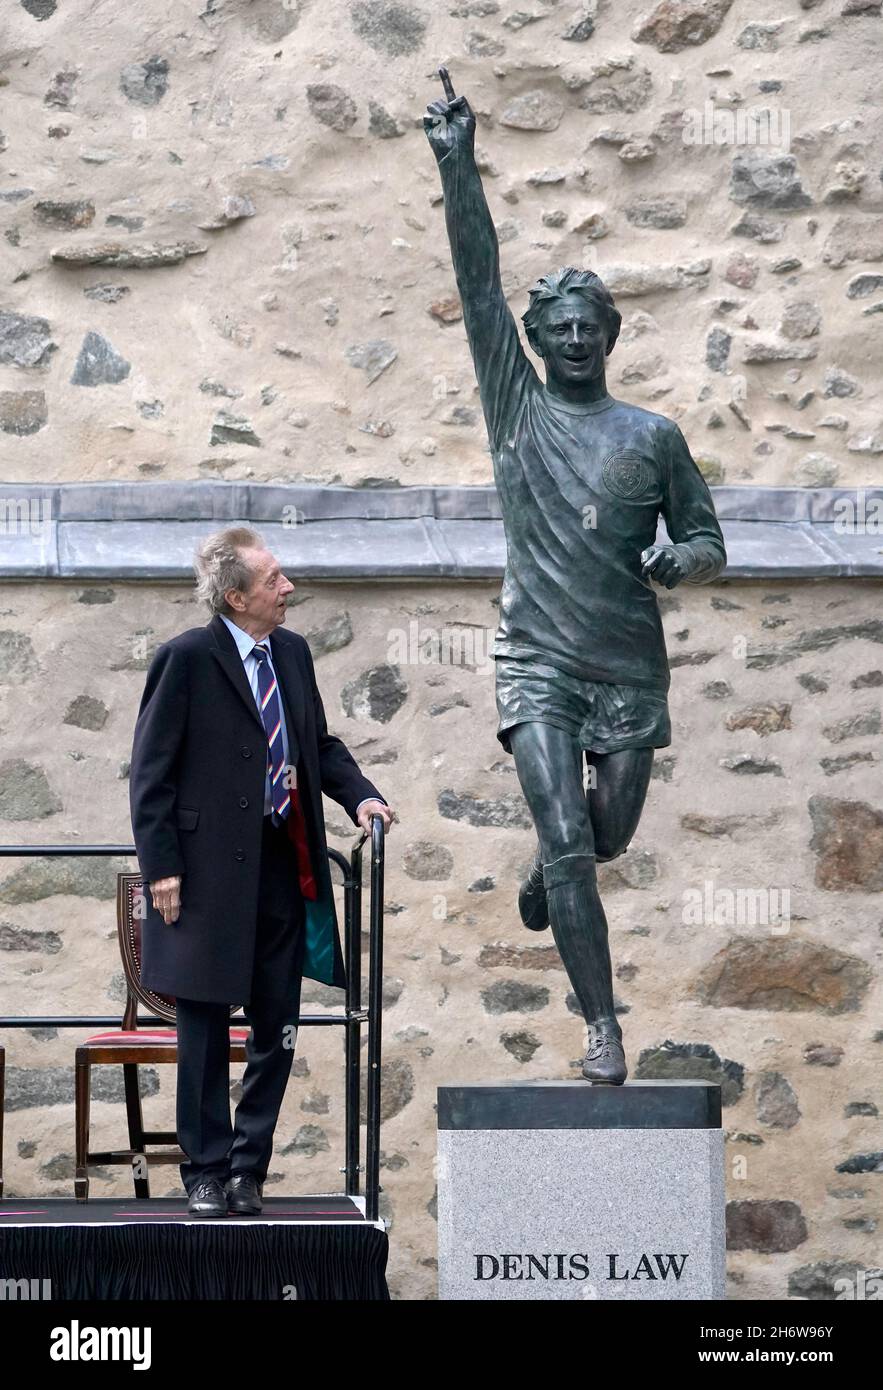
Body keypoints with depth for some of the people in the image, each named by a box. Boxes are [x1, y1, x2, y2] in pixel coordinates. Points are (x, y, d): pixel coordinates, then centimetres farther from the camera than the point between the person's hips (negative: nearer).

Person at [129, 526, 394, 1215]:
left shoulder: (292, 653, 10)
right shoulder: (187, 659, -9)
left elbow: (320, 744, 21)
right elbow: (152, 772, -8)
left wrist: (359, 794, 2)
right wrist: (162, 867, -13)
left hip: (284, 872, 6)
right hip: (211, 876, -6)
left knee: (277, 1034, 8)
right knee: (206, 1034, 4)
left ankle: (247, 1169, 18)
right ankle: (206, 1171, 14)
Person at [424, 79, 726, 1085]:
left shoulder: (652, 437, 8)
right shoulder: (516, 405, 6)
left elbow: (710, 546, 13)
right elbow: (478, 283, -1)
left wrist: (680, 560, -12)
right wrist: (458, 168, -8)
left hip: (630, 668, 2)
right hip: (538, 662, -2)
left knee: (608, 838, 12)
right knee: (568, 847, -12)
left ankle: (546, 867, 48)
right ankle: (603, 1026, -8)